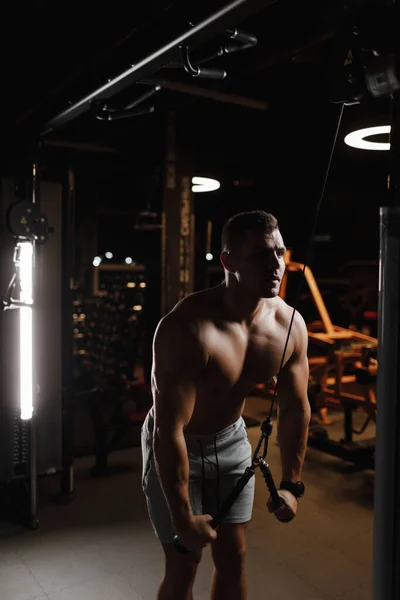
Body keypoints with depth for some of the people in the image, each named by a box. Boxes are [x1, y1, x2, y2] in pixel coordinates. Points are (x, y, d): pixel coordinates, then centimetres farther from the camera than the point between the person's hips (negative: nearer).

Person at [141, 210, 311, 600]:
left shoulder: (290, 325, -15)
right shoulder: (186, 329, -35)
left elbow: (295, 408, -2)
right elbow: (169, 432, -30)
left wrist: (291, 484, 3)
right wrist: (184, 519, -22)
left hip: (231, 440, 5)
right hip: (175, 447, -5)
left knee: (233, 556, 14)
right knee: (184, 564, 5)